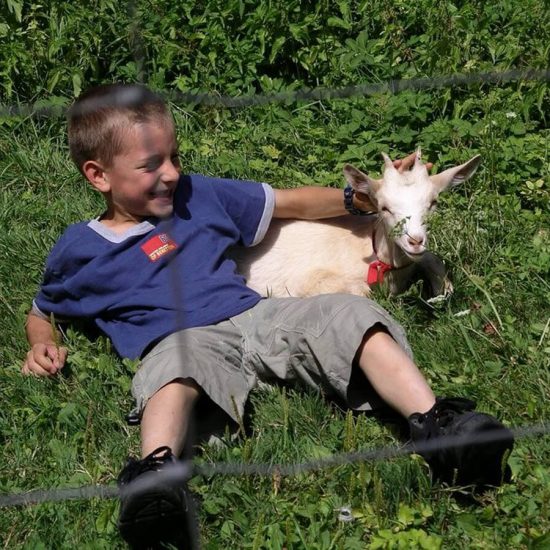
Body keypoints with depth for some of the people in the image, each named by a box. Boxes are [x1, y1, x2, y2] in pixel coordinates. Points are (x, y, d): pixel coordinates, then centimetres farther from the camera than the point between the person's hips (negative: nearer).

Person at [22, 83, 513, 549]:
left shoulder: (197, 195, 19)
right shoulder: (80, 250, 11)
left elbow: (289, 203, 24)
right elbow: (42, 312, 25)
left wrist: (361, 199, 15)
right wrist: (42, 346, 2)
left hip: (257, 317, 4)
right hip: (179, 341, -4)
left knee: (347, 314, -20)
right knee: (175, 364, -41)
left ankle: (435, 425, -35)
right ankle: (156, 472, -67)